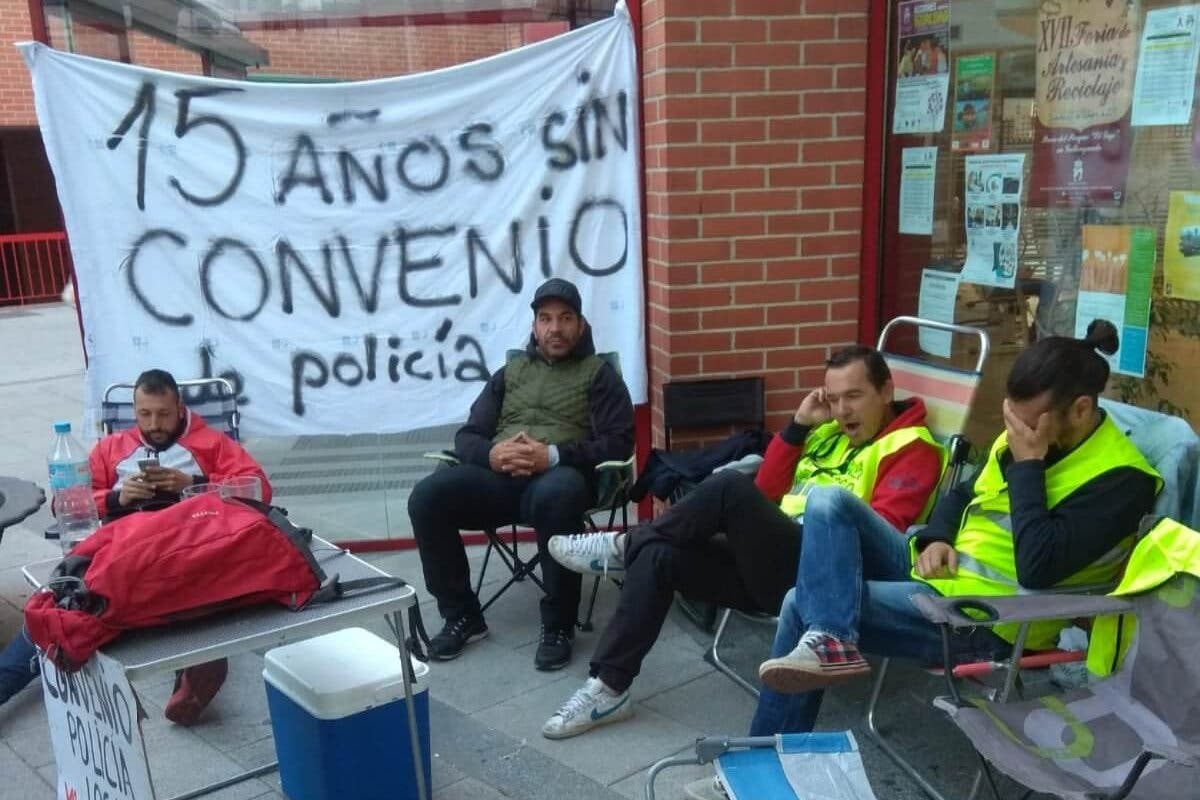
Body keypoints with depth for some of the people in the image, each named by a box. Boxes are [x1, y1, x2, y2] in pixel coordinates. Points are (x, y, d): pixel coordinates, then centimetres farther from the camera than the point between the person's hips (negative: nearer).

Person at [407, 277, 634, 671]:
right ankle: (462, 615, -6)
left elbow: (618, 443, 0)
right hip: (498, 475, 4)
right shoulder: (510, 371, 24)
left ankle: (558, 626, -22)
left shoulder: (598, 373, 13)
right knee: (426, 497, -22)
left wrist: (554, 456, -16)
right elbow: (467, 435, 16)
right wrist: (491, 453, -10)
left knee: (556, 496, -40)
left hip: (559, 474, -4)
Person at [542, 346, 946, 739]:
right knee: (658, 556, -12)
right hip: (774, 564, 8)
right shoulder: (830, 431, 22)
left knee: (730, 486, -28)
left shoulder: (912, 450, 1)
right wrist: (799, 424, 10)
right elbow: (767, 493, 18)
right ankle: (608, 688, -6)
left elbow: (878, 536, -12)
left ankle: (625, 545, -7)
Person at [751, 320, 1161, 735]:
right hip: (937, 570, 9)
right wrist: (936, 539, -1)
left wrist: (1027, 465, -22)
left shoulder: (1119, 478, -17)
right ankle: (830, 642, -27)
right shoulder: (1023, 435, 6)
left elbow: (1037, 568, -29)